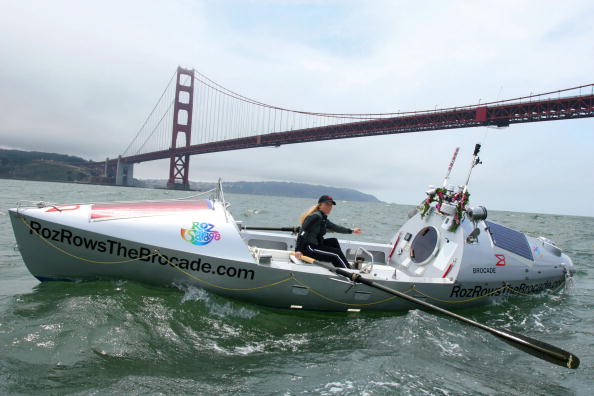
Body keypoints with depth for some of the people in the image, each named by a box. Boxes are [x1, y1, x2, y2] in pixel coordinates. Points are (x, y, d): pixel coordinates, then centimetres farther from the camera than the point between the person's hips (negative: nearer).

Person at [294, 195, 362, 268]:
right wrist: (297, 250, -30)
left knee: (333, 241, 16)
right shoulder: (316, 216, -15)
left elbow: (335, 227, 28)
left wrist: (351, 231, 35)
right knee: (336, 254, -7)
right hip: (307, 248, -10)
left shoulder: (323, 218, 14)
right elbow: (302, 232, -22)